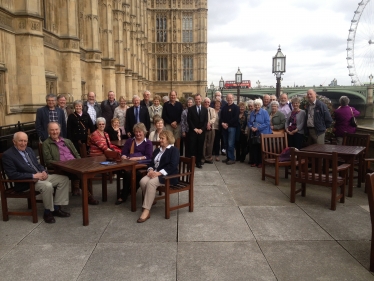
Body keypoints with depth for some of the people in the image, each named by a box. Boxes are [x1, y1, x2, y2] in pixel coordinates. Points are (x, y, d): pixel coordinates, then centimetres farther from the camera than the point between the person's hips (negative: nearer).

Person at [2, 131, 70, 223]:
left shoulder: (29, 149, 15)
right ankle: (48, 212, -12)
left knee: (64, 179, -5)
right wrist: (33, 175, -21)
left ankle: (56, 208, -1)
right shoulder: (7, 155, -9)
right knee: (47, 186, -35)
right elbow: (12, 175, -17)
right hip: (26, 182, -8)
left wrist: (43, 171, -3)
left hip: (40, 176, 9)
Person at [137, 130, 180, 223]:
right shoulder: (157, 150, 24)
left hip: (167, 175, -6)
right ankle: (150, 201, -8)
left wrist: (159, 173, -22)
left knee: (151, 183, -33)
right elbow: (152, 162, 19)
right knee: (143, 181, -25)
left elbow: (172, 166, -14)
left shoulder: (174, 150, -1)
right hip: (155, 173, 7)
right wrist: (150, 170, -5)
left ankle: (146, 211, -33)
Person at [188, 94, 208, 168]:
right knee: (192, 147, -4)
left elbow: (206, 121, 5)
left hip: (201, 131, 2)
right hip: (193, 131, -2)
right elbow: (189, 120, -2)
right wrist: (194, 129, -10)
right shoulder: (191, 109, 4)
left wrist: (201, 129, -7)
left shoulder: (205, 109, 11)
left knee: (200, 147, 4)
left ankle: (198, 162, 11)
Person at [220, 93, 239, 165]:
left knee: (230, 144, -9)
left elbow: (236, 118, -10)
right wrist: (222, 123, -7)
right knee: (226, 143, 7)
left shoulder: (236, 107, 0)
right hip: (224, 127, 6)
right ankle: (228, 157, 16)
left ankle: (232, 158, -2)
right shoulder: (224, 107, 17)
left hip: (232, 127, -5)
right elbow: (221, 117, 13)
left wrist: (227, 124, -14)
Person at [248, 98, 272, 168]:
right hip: (253, 133, 5)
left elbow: (267, 123, -12)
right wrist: (251, 127, -8)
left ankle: (261, 162, 10)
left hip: (262, 133, -5)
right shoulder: (252, 113, 12)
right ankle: (254, 161, 16)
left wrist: (258, 128, -17)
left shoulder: (264, 112, -5)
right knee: (253, 147, 5)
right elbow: (249, 122, 15)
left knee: (261, 148, -1)